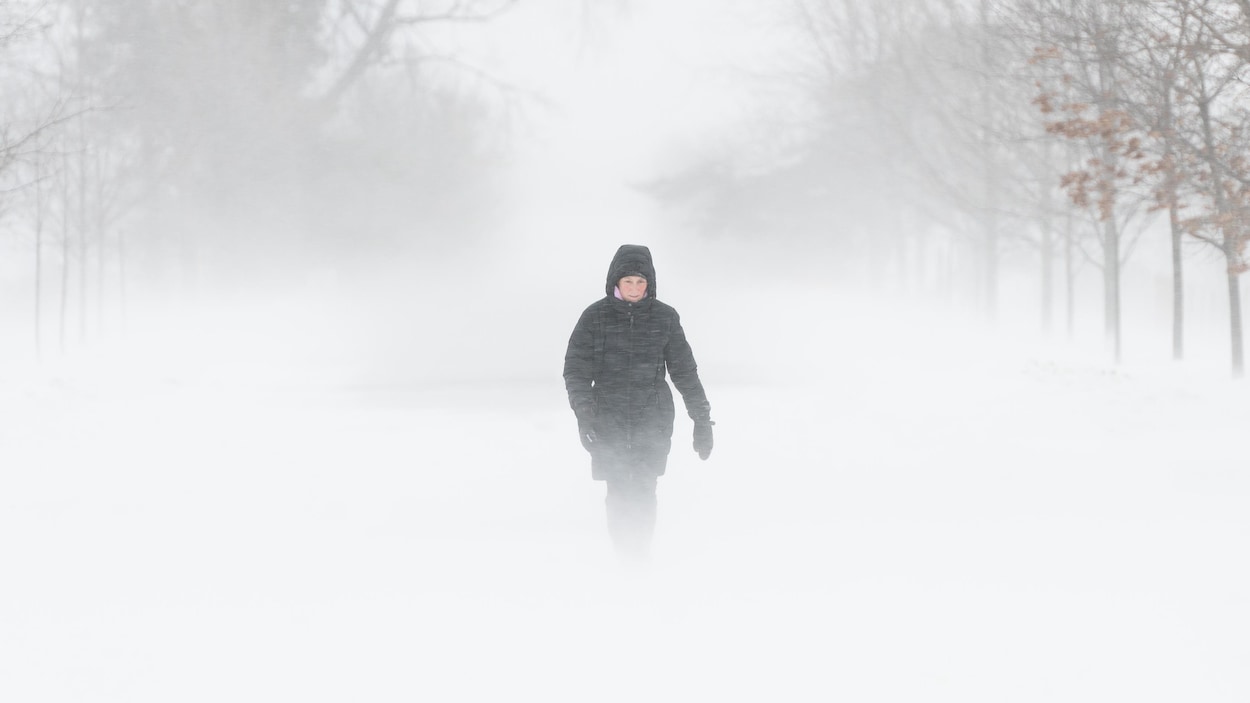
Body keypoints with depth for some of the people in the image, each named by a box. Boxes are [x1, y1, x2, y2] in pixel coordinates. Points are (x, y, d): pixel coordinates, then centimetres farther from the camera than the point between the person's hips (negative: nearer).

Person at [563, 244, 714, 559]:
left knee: (643, 491, -9)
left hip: (652, 418, 0)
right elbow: (576, 368, -2)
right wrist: (583, 413, -15)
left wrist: (702, 418, 5)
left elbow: (684, 370, 6)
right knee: (618, 492, 0)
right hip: (609, 420, 0)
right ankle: (622, 552, 14)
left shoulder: (665, 318, 2)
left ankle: (641, 551, 1)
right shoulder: (595, 317, -1)